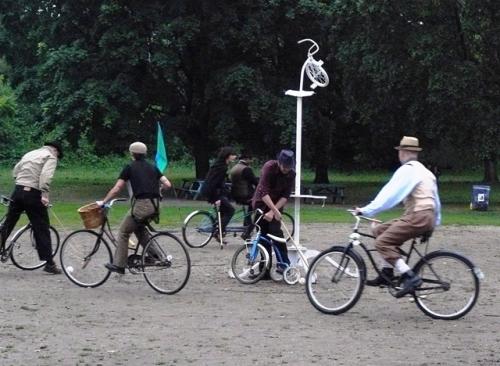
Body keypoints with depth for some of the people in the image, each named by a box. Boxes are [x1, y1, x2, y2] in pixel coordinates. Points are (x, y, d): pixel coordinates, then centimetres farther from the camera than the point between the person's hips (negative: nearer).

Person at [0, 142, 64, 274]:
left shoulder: (30, 154, 23)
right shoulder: (51, 157, 1)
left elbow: (15, 171, 21)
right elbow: (46, 175, -16)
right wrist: (44, 194, -21)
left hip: (18, 191, 6)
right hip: (33, 193, -6)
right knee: (42, 229, -1)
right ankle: (49, 264, 0)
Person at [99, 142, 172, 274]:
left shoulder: (130, 168, 4)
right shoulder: (152, 167, 18)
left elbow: (116, 189, 4)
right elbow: (167, 184, 11)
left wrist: (103, 202, 14)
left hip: (141, 205, -6)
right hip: (156, 207, 6)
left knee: (123, 232, 9)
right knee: (138, 227, 29)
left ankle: (118, 265, 8)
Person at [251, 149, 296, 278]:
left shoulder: (291, 174, -13)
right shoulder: (269, 167, -24)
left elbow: (285, 196, -13)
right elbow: (263, 192, -30)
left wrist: (273, 211, -25)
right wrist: (275, 210, -37)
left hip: (276, 205, 1)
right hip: (262, 203, -1)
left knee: (275, 230, -21)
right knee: (263, 236, -1)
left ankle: (284, 263, -17)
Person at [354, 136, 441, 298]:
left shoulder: (407, 170, -7)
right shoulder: (424, 170, 23)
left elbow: (389, 194, -16)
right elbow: (436, 200, 27)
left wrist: (366, 210, -16)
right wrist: (435, 221, 37)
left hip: (417, 216, -10)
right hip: (427, 217, 10)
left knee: (382, 242, -14)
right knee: (379, 230, 15)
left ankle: (410, 277, -21)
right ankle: (387, 273, 12)